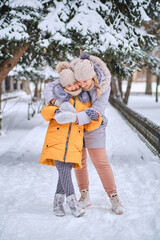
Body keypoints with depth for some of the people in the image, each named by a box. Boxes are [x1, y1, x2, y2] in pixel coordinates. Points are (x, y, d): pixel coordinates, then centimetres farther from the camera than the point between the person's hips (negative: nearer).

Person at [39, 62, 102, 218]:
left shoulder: (86, 102, 13)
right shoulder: (60, 98, 10)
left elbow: (89, 126, 9)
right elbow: (45, 111, -1)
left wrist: (96, 118, -14)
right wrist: (55, 112, -24)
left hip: (73, 144, 1)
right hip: (56, 139, -1)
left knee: (66, 171, -4)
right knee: (63, 170, -12)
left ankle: (58, 203, 11)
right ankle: (72, 202, -5)